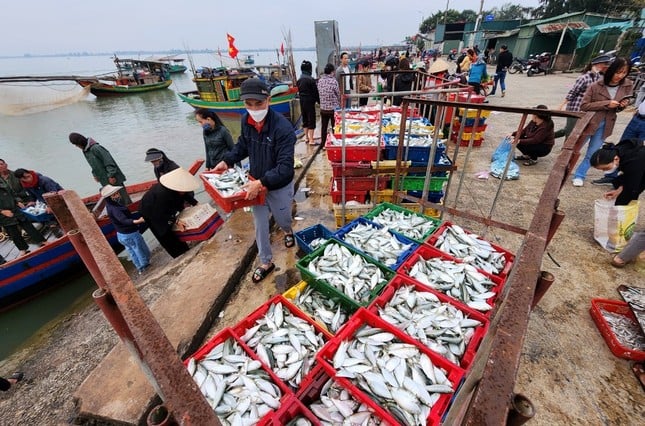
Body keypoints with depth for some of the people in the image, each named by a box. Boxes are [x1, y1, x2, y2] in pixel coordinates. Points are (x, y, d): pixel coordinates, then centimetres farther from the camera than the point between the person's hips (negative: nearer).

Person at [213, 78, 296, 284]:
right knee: (260, 226, 13)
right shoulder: (246, 121, -8)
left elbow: (285, 167, -31)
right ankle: (266, 262, 34)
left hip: (279, 186, -5)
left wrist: (261, 183, -37)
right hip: (257, 184, 5)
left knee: (282, 219, 21)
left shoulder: (283, 128, -28)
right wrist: (227, 161, 0)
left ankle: (288, 231, 60)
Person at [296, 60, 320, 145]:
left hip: (302, 102, 7)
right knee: (311, 120, -2)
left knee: (305, 120, 14)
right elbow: (315, 92, -11)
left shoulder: (299, 80, 6)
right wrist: (319, 101, -1)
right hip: (309, 102, -7)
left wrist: (302, 98, 16)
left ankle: (307, 138, 22)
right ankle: (311, 140, -2)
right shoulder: (311, 79, -14)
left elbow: (299, 91, 11)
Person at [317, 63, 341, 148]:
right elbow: (338, 94, -5)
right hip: (333, 108, -5)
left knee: (323, 127, 12)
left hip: (323, 108, 5)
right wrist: (339, 104, 12)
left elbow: (319, 93, 6)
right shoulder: (333, 81, -14)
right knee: (334, 128, 7)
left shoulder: (320, 80, 0)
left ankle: (323, 144, 20)